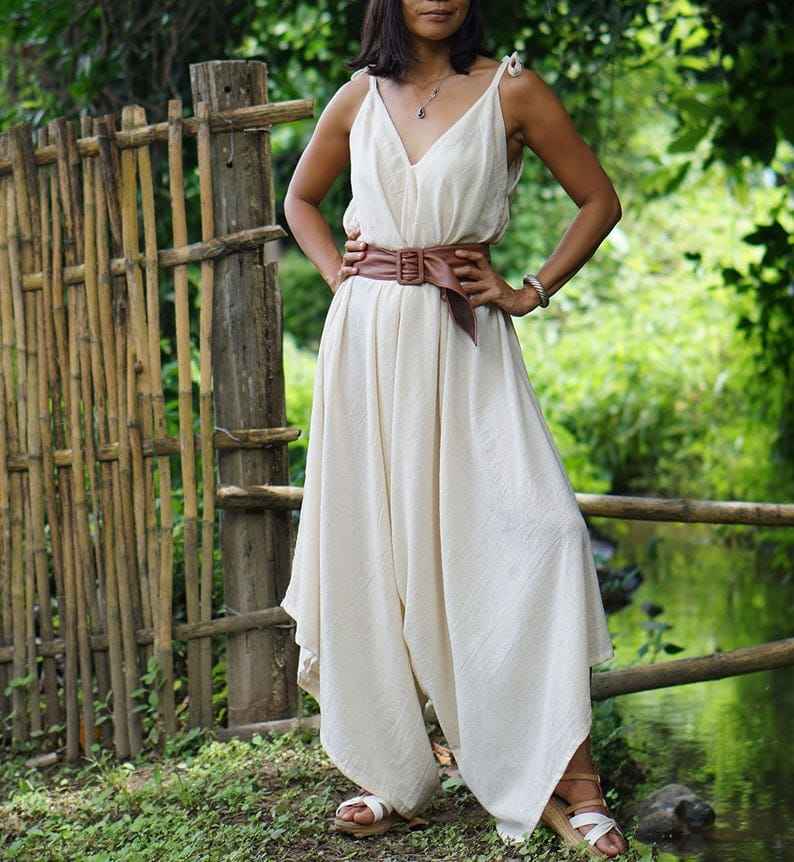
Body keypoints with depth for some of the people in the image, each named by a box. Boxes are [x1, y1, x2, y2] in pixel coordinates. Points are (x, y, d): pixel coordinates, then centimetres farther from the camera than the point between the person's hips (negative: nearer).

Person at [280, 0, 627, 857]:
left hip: (463, 340, -3)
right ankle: (387, 772, 12)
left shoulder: (510, 89, 1)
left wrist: (530, 292, -2)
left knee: (527, 530, -15)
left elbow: (599, 200, 7)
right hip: (368, 337, 3)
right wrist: (339, 274, 10)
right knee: (370, 540, 2)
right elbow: (300, 197, 26)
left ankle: (568, 781, -11)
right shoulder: (360, 96, 10)